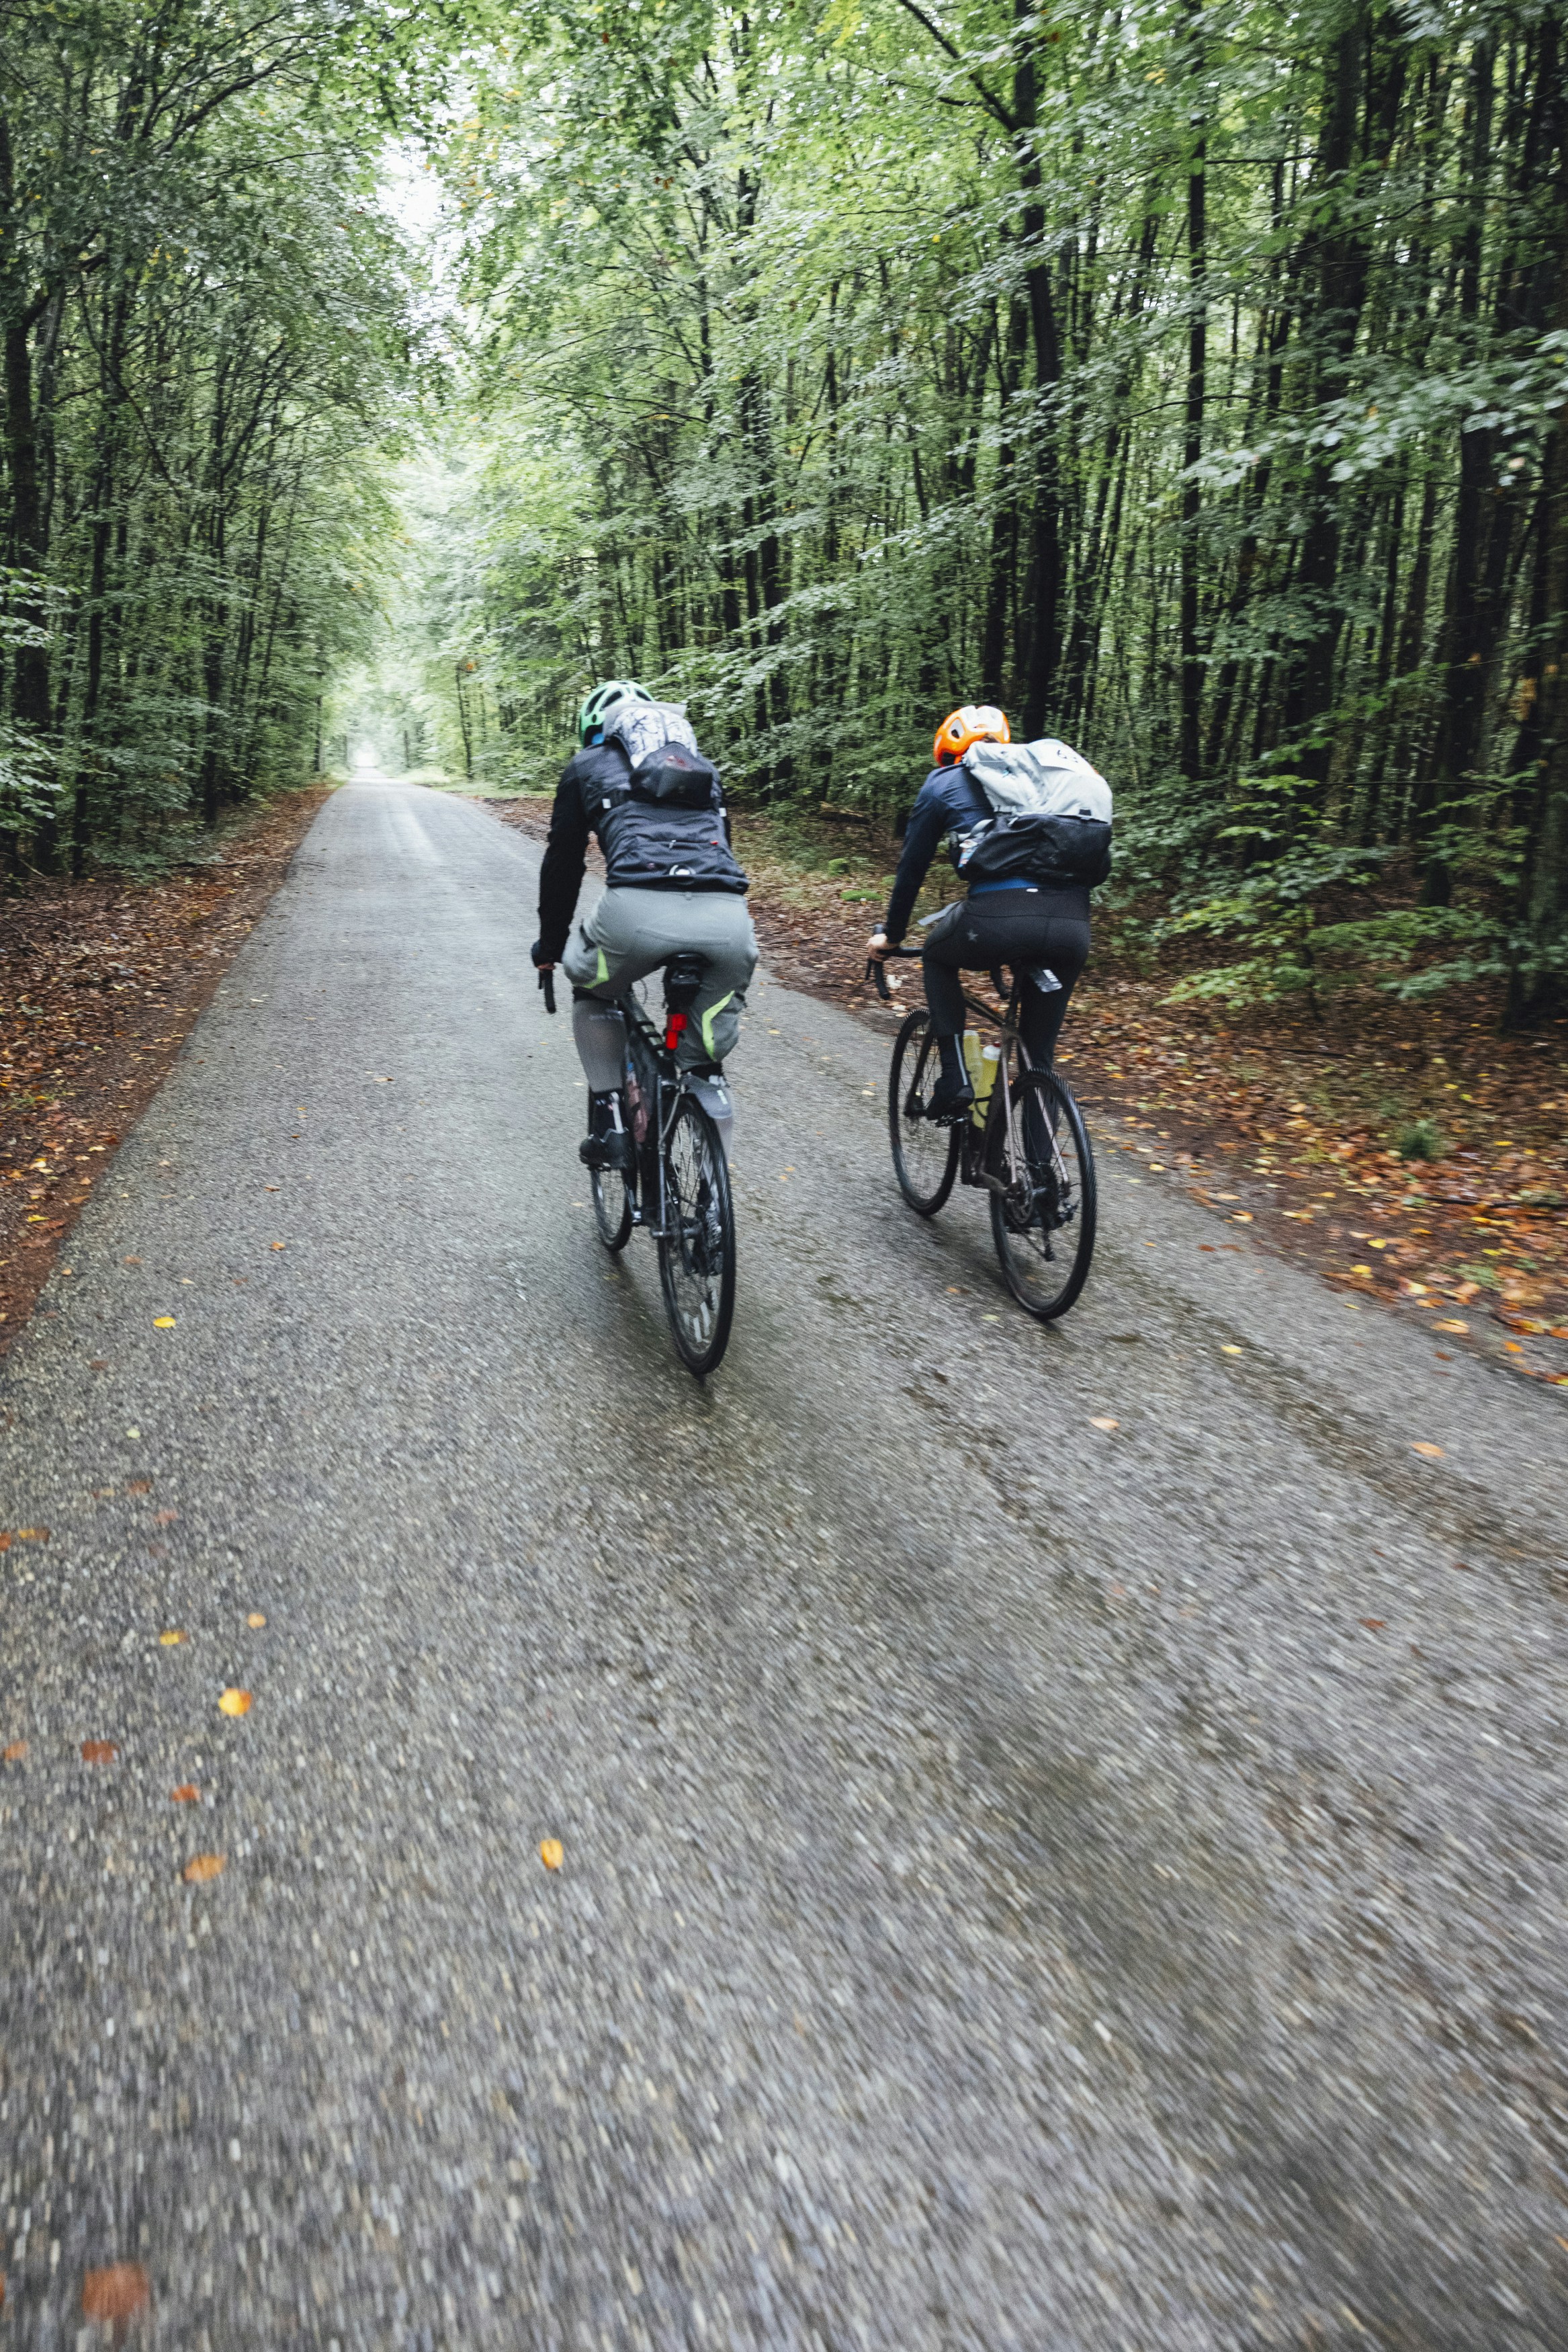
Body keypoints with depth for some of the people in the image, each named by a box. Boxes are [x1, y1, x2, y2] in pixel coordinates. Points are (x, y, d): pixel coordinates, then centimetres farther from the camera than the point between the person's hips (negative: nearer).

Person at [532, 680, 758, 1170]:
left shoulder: (587, 765, 25)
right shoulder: (699, 763, 35)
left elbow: (562, 863, 26)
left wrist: (549, 945, 39)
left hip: (637, 909, -2)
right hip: (726, 916, 2)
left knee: (592, 990, 28)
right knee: (717, 1018, 30)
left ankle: (609, 1124, 19)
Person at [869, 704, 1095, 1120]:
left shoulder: (943, 782, 19)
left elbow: (912, 867, 24)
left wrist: (891, 935, 38)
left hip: (998, 917, -3)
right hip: (1073, 925, 4)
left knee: (938, 955, 31)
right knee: (1039, 1064, 21)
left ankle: (954, 1081, 19)